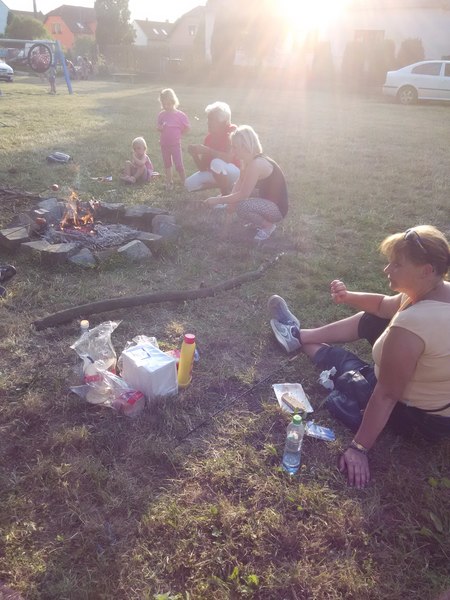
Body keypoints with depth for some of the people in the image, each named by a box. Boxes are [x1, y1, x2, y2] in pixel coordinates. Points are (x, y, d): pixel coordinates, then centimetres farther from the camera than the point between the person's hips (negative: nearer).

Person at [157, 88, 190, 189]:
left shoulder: (180, 115, -12)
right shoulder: (161, 115, -1)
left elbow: (187, 128, -4)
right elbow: (158, 128, 4)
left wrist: (178, 134, -3)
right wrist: (162, 127, -18)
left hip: (175, 144, -4)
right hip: (164, 144, 4)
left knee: (179, 165, -6)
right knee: (167, 165, 14)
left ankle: (184, 182, 9)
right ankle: (169, 182, 26)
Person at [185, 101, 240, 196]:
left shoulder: (232, 132, -17)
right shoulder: (209, 138, 0)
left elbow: (228, 158, -34)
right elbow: (203, 168, -1)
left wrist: (207, 150, -33)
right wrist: (195, 154, -19)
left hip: (237, 173, -7)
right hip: (216, 174, 7)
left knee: (217, 163, -37)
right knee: (189, 184, -7)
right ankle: (227, 185, 6)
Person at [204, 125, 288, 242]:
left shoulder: (256, 164, -28)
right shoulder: (249, 159, 0)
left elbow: (243, 195, -26)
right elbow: (239, 183, 3)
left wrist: (218, 200, -18)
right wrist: (231, 199, -16)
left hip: (277, 208, -9)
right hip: (267, 202, 9)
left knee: (241, 206, -30)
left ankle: (269, 225, -5)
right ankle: (261, 220, 15)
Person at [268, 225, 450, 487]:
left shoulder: (410, 325, -38)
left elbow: (386, 395, -32)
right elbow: (384, 305, 5)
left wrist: (359, 448, -24)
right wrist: (349, 297, -11)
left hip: (418, 414, -7)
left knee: (337, 357, 12)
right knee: (372, 319, 12)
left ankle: (302, 341, 44)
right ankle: (299, 335, 28)